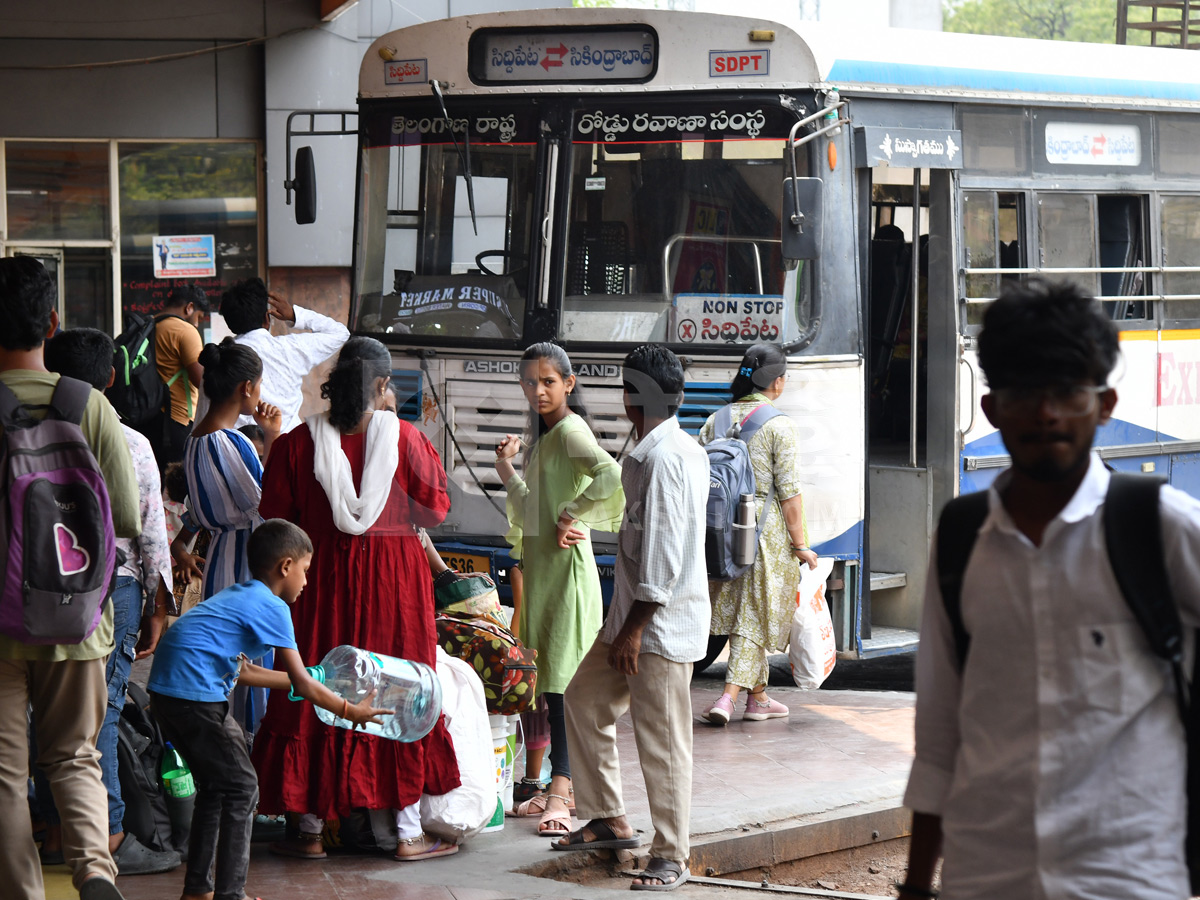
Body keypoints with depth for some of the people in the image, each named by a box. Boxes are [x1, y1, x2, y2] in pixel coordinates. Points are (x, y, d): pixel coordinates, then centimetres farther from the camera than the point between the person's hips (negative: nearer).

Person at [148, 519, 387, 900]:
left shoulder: (238, 595, 23)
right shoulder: (272, 607, -5)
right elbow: (302, 684, -3)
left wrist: (295, 680, 38)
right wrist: (351, 711, 8)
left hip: (164, 689, 10)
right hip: (196, 695, -10)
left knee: (214, 785, 20)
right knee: (240, 788, -2)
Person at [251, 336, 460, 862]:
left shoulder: (297, 443, -5)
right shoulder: (405, 439, -8)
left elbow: (277, 520, 0)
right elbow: (436, 508, 0)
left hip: (322, 581, 1)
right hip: (394, 581, -1)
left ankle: (311, 831, 13)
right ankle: (407, 832, 10)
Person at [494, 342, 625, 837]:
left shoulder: (570, 430, -11)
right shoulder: (542, 435, 17)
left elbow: (612, 476, -30)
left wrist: (571, 515, -20)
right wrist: (507, 468, 9)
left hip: (564, 564, -9)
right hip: (536, 567, 9)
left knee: (561, 678, -12)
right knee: (534, 680, 9)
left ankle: (559, 794, -16)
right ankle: (537, 783, 14)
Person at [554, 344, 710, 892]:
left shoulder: (663, 458, -19)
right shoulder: (684, 450, 14)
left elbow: (662, 554, -22)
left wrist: (634, 628, -19)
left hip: (663, 620, -11)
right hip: (637, 612, 11)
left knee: (660, 739, -4)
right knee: (585, 699, 18)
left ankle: (671, 856, 3)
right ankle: (609, 820, 26)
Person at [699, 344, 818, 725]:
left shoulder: (715, 422, 6)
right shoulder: (779, 426, -10)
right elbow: (789, 491, -12)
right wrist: (800, 543, -7)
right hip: (766, 525, -6)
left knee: (740, 609, 17)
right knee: (754, 617, 0)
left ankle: (757, 695, 26)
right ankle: (729, 696, -11)